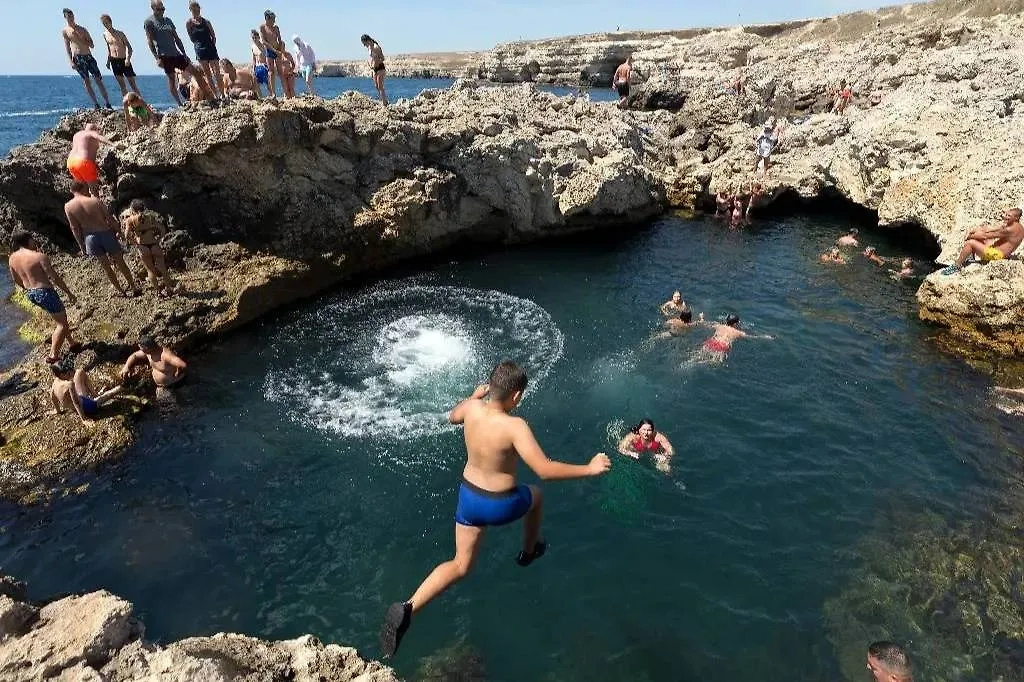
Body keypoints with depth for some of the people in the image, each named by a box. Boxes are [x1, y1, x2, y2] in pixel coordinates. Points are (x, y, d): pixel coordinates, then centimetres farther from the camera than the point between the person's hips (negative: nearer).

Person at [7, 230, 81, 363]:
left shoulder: (12, 258, 6)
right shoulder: (39, 256, -17)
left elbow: (17, 281, 16)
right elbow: (55, 278, -16)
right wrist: (69, 293, -7)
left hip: (31, 294, 8)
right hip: (45, 293, -8)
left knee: (60, 318, 26)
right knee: (62, 323, 3)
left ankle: (71, 343, 36)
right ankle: (53, 355, -6)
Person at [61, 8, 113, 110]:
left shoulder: (82, 29, 13)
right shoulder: (64, 31, 8)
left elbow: (92, 45, 11)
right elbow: (67, 47, 3)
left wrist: (81, 39, -5)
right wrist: (70, 61, -7)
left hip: (88, 56, 2)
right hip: (77, 58, -2)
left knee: (98, 80, -5)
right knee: (86, 82, -4)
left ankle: (108, 104, -6)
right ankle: (96, 105, -5)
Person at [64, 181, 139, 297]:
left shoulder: (68, 207, -6)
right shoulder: (95, 201, -12)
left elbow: (75, 228, -2)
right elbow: (110, 219, -7)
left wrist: (82, 246, 8)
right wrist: (118, 229, 11)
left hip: (90, 238, 2)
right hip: (105, 234, -2)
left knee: (105, 266, 16)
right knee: (120, 262, 13)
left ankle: (121, 291, 24)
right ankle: (134, 287, 23)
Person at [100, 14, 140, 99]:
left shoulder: (120, 33, -4)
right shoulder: (105, 35, 10)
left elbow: (129, 47, -8)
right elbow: (108, 48, 21)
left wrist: (128, 58, -24)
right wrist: (108, 60, 15)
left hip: (124, 60, -4)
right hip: (114, 61, 4)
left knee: (132, 84, -5)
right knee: (122, 85, 2)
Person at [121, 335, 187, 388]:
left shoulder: (166, 355, -33)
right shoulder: (148, 351, -5)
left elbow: (183, 366, -45)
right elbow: (134, 356, 14)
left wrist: (177, 373, -26)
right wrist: (126, 367, -2)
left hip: (174, 386, -9)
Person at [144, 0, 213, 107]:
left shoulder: (168, 20, 17)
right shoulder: (149, 22, -1)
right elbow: (150, 41, -7)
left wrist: (184, 54, 13)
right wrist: (157, 58, -15)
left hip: (176, 53, 6)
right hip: (164, 56, -6)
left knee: (196, 72, -1)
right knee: (171, 78, -3)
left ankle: (210, 98, 0)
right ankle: (180, 104, 0)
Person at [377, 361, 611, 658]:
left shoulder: (472, 407, -13)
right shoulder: (514, 426, -30)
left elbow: (453, 416, 13)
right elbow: (545, 470, -34)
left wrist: (474, 395, 26)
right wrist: (589, 469, -23)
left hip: (468, 496, 5)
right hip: (501, 505, -4)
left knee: (460, 566, 18)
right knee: (535, 495, 31)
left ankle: (407, 608, -2)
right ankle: (529, 552, 52)